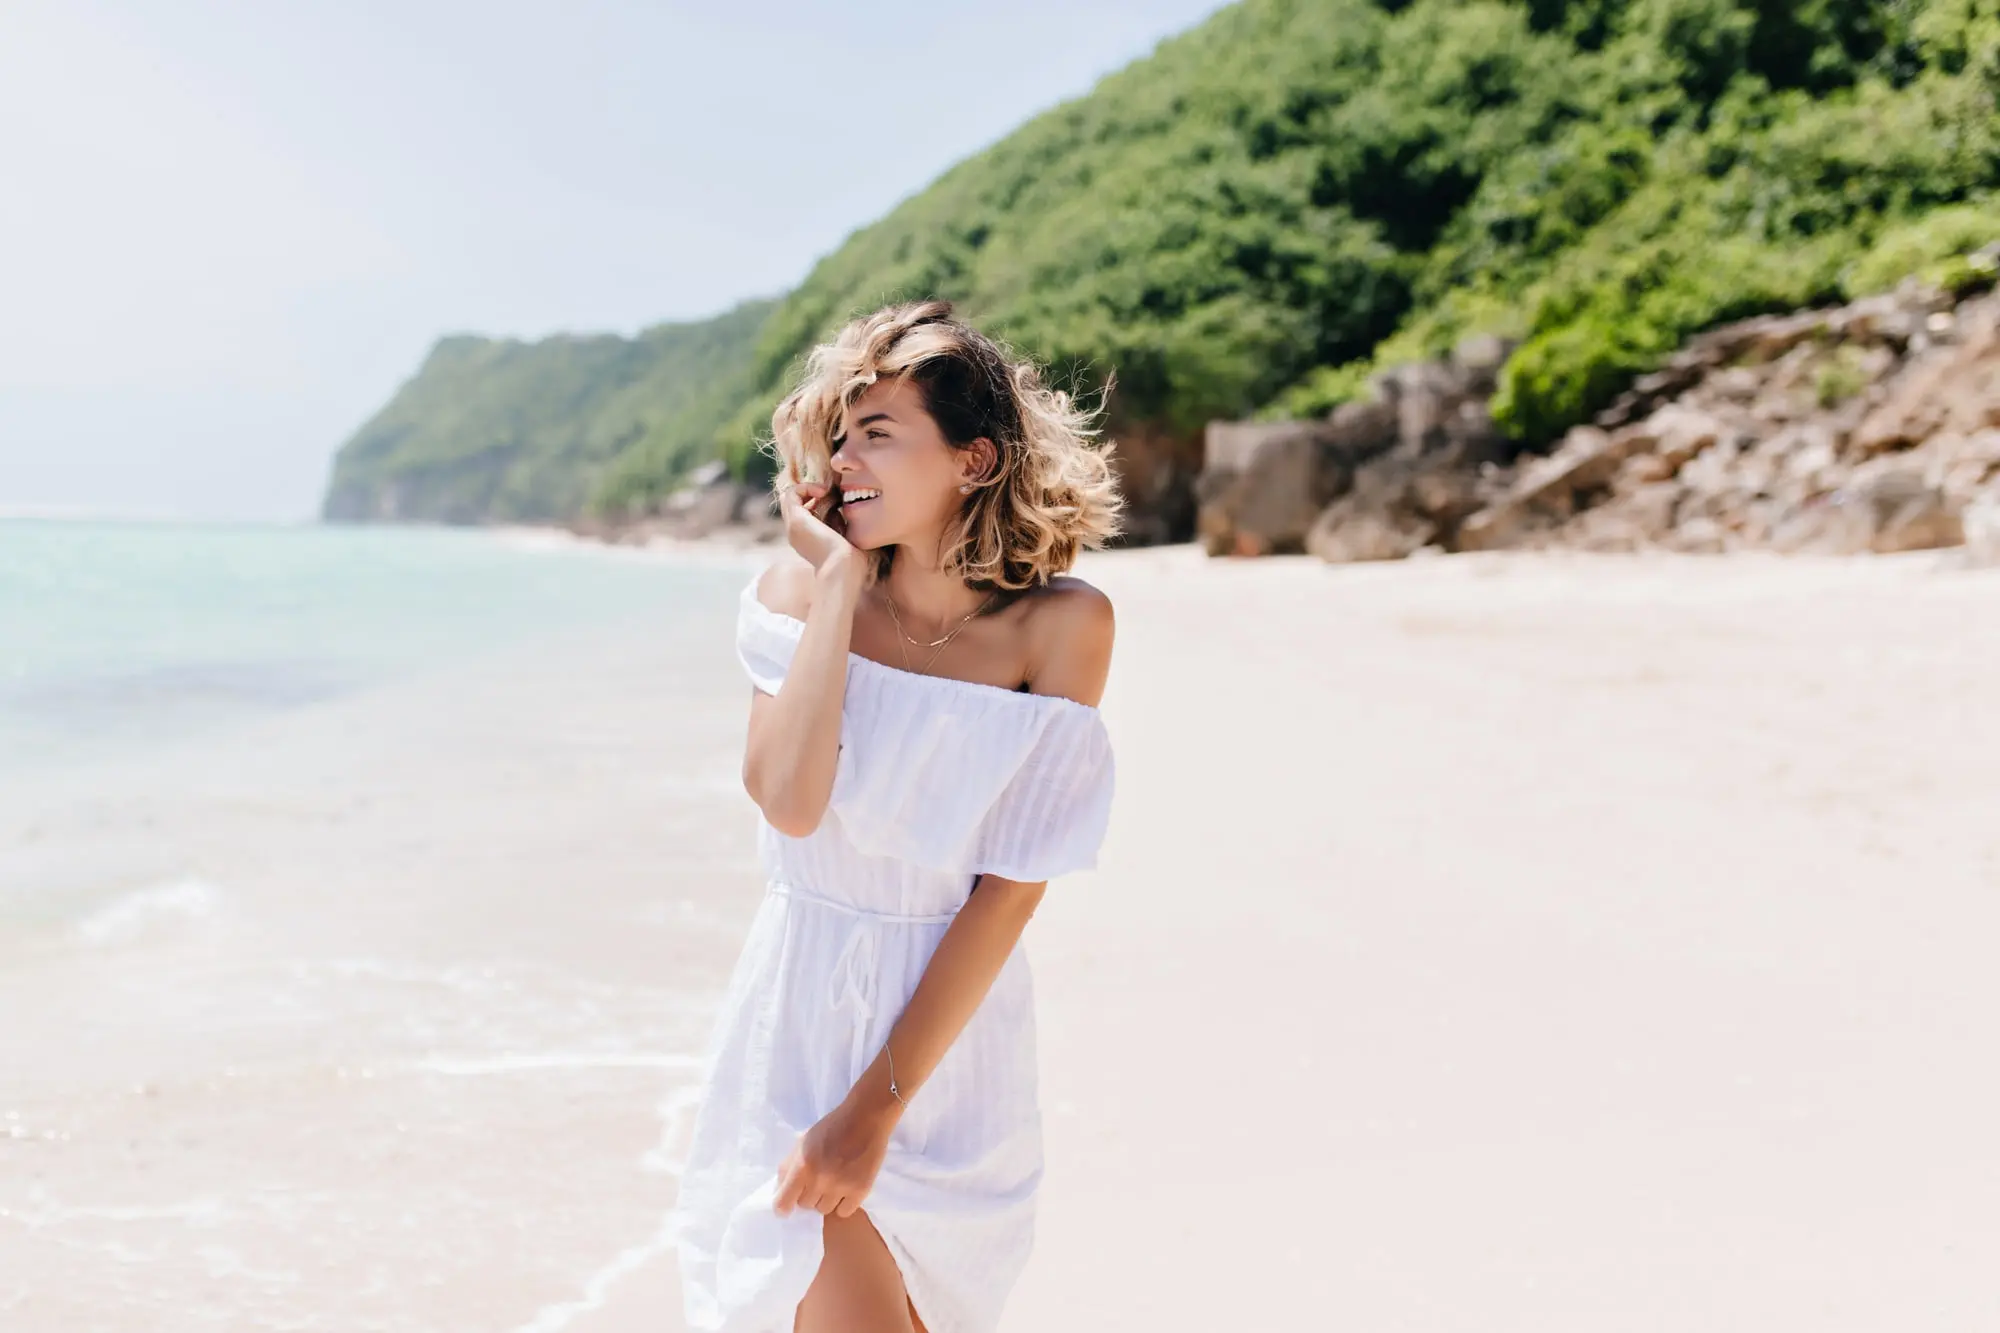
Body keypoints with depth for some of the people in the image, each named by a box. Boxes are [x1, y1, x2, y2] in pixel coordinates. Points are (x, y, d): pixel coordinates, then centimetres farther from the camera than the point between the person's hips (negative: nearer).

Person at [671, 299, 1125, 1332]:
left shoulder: (1059, 626, -9)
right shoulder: (802, 587, -6)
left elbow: (1012, 884, -13)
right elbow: (788, 801, -22)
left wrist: (880, 1103, -16)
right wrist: (838, 582, -17)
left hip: (948, 1037, 1)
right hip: (803, 1021, -1)